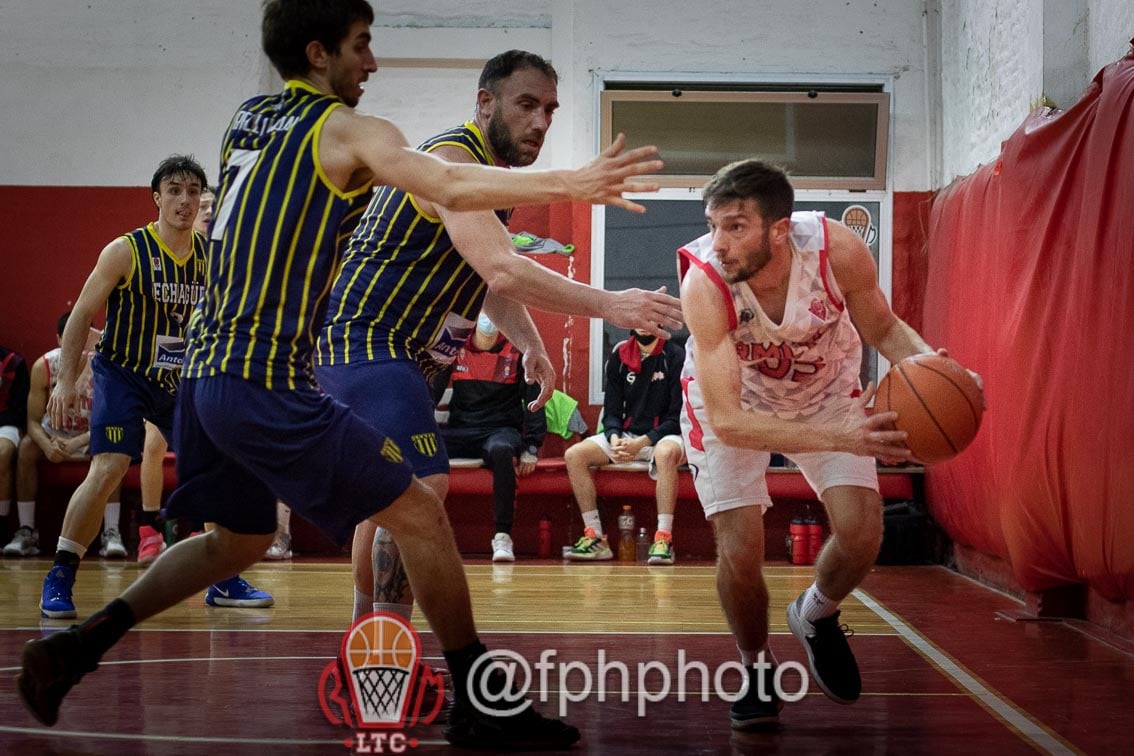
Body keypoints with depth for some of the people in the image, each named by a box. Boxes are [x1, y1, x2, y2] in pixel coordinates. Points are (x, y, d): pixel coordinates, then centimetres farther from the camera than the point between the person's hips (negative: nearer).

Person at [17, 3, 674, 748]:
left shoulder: (244, 120, 17)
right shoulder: (350, 130, -6)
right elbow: (452, 188, -21)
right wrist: (571, 183, -24)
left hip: (205, 372, 8)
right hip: (269, 381, -8)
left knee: (240, 539, 26)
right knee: (420, 516, -2)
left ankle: (77, 645, 19)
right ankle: (481, 706, 3)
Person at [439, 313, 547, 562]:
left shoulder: (518, 350, 3)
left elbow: (534, 399, 2)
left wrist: (531, 449, -7)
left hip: (501, 430, -2)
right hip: (460, 430, 3)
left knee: (501, 450, -40)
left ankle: (503, 536, -36)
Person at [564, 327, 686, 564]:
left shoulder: (675, 356, -8)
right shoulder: (618, 356, 6)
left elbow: (678, 417, -11)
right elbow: (611, 411, 7)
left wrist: (641, 443, -21)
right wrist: (614, 439, -15)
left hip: (665, 436, -5)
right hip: (626, 435, 5)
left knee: (665, 453, -40)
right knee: (574, 455, -15)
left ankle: (663, 538, -39)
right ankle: (595, 538, -15)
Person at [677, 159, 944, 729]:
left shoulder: (838, 251, -32)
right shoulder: (704, 282, -37)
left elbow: (884, 329, -10)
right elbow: (727, 421, -39)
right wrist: (840, 438, -51)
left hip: (826, 391, 2)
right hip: (730, 402, -2)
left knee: (862, 533, -10)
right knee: (740, 553, -12)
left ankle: (814, 616, 24)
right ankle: (757, 669, 18)